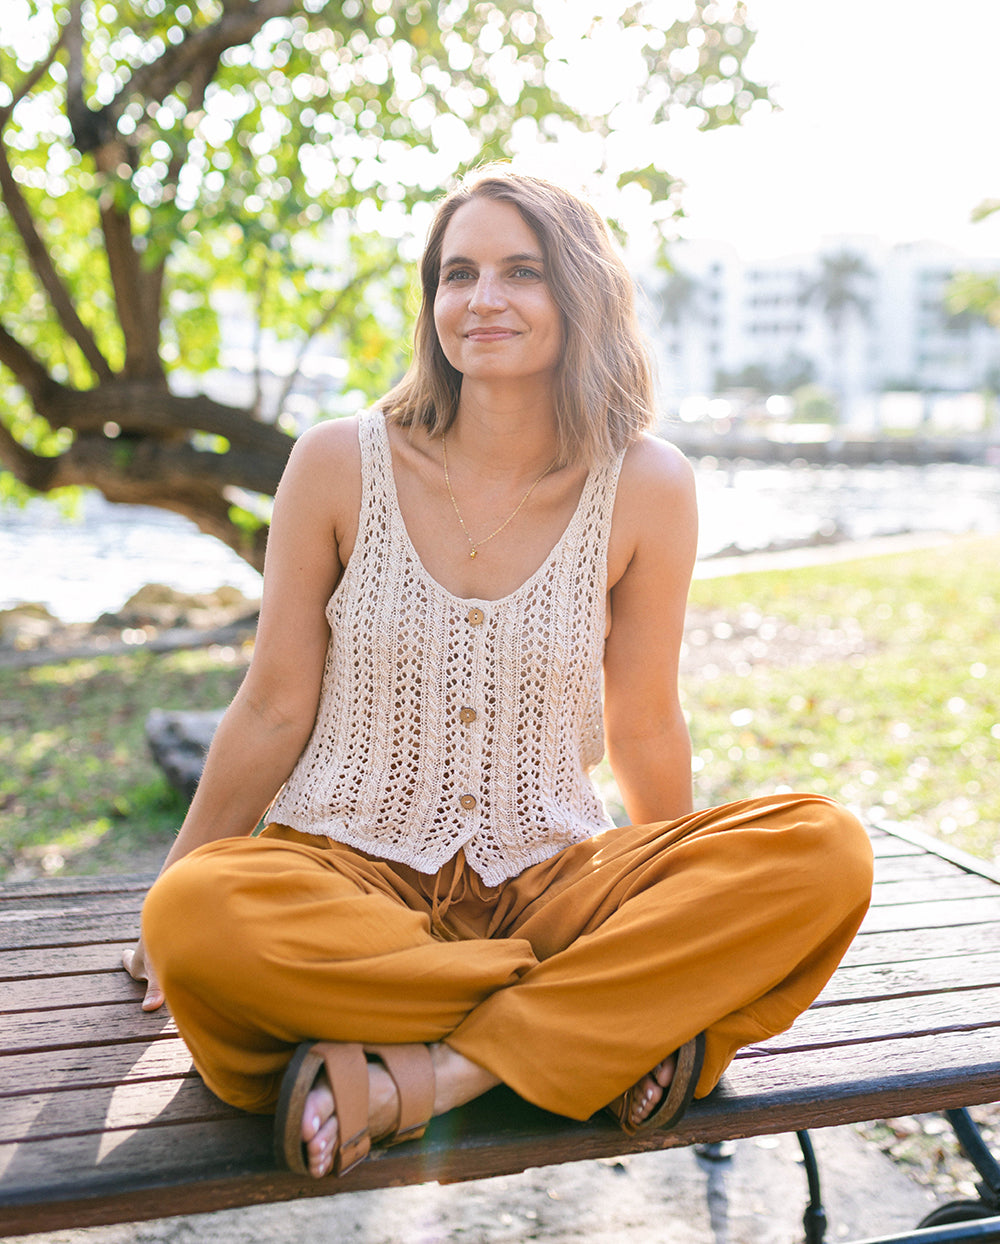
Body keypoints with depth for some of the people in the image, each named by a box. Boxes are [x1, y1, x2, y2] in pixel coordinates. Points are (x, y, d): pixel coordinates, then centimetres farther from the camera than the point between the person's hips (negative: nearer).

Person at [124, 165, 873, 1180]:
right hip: (346, 868, -1)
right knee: (195, 913, -35)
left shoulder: (644, 489, -4)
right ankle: (618, 1022, -21)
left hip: (544, 878, 2)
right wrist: (176, 883, 11)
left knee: (826, 851, -22)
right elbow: (274, 709, 3)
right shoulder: (339, 466, -5)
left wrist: (686, 921, 19)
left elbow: (644, 729, 8)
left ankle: (439, 1070, -25)